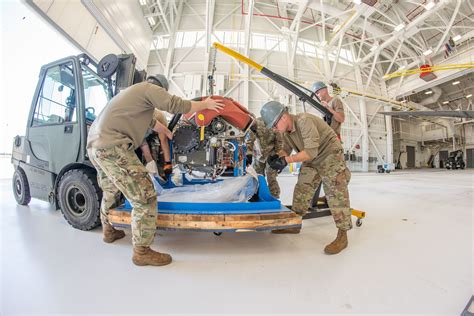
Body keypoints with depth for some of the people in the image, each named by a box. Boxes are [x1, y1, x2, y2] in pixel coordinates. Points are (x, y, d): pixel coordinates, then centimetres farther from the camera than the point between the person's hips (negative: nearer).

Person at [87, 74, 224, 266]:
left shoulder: (133, 92, 29)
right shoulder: (150, 88, 1)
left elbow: (148, 120, 41)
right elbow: (177, 105, -8)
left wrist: (165, 130, 53)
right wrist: (205, 104, 5)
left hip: (94, 145, 11)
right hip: (113, 147, -11)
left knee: (110, 191, 28)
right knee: (145, 197, -8)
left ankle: (109, 231, 47)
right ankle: (142, 251, 1)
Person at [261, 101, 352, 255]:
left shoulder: (304, 121, -30)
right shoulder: (286, 131, -4)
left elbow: (311, 151, -34)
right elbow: (285, 149, 2)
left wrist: (286, 160, -37)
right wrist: (277, 157, -20)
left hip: (329, 154, -8)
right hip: (311, 159, 8)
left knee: (336, 191, -15)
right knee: (302, 188, 6)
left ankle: (342, 235, -7)